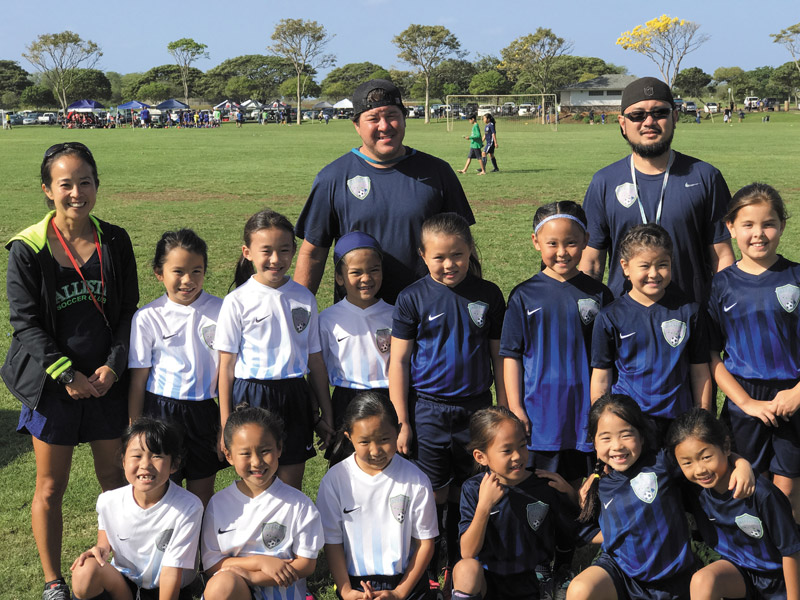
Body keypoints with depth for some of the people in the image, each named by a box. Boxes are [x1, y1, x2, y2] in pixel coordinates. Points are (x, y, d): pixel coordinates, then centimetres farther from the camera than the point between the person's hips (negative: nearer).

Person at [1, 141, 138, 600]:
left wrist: (114, 365, -10)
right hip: (53, 383, -2)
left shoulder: (114, 241, 0)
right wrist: (68, 374, -15)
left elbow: (128, 311, 3)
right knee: (51, 486, 8)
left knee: (112, 472, 13)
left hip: (107, 379, 2)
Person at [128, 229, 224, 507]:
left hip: (204, 413, 2)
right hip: (160, 413, -1)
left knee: (203, 495, 12)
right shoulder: (147, 318, -7)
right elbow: (138, 380, -2)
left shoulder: (219, 311, -3)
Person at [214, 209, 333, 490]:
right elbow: (227, 366, -3)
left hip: (295, 398, 3)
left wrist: (325, 414, 11)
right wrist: (226, 424, -4)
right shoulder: (237, 302, -5)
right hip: (251, 398, -2)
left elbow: (315, 360, 10)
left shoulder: (304, 298, 4)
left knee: (291, 488, 8)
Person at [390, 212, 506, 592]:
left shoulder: (488, 295, 2)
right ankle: (426, 573, 21)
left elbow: (499, 355, 9)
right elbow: (398, 361, -2)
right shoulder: (413, 298, -4)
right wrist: (402, 421, -5)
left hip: (476, 409, 2)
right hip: (428, 409, -2)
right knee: (432, 496, 4)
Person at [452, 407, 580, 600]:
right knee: (466, 568, -32)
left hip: (530, 581, 1)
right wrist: (484, 506, -25)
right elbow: (468, 553, -13)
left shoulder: (546, 487, -4)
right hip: (486, 578, 0)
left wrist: (569, 494, -9)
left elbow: (574, 532, 6)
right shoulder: (473, 489, -6)